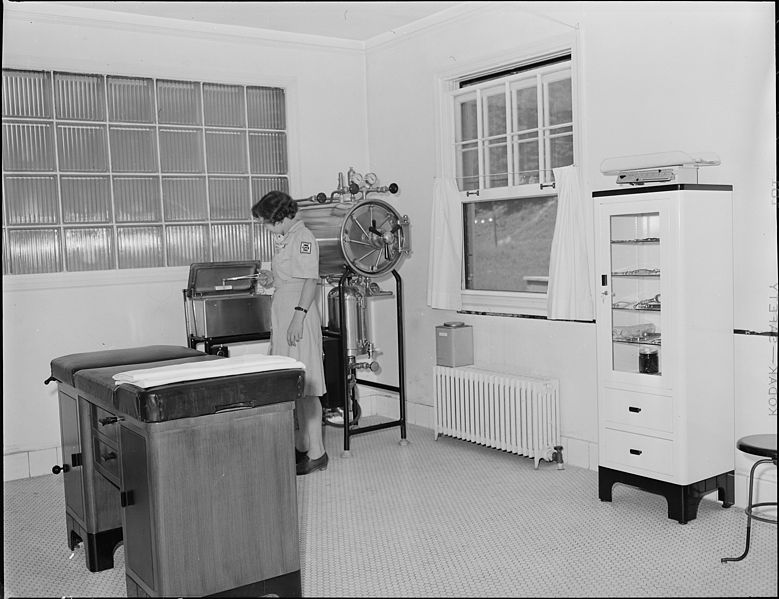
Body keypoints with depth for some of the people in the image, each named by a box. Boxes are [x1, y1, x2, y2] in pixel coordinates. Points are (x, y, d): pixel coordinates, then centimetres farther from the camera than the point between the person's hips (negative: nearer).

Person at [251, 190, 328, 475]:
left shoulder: (303, 237, -11)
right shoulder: (285, 239, 19)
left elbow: (310, 280, -19)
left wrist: (299, 316, -24)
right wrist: (271, 279, 10)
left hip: (300, 319, -10)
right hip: (283, 318, 10)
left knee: (305, 388, -7)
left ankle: (316, 454, -1)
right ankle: (302, 447, 21)